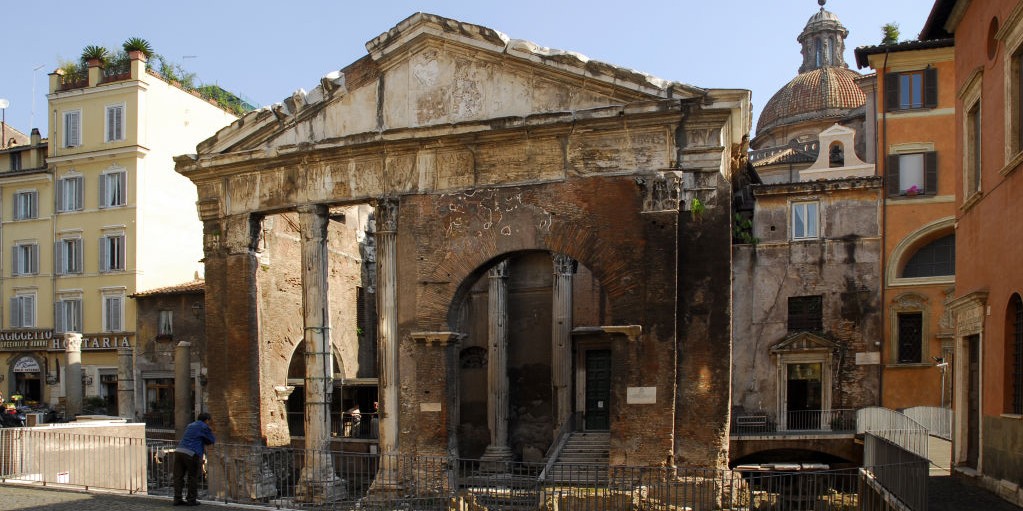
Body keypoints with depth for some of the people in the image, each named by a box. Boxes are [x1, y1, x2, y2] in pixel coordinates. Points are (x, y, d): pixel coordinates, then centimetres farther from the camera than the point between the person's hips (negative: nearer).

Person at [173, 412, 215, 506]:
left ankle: (177, 499, 7)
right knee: (193, 478, 5)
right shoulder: (204, 427, 4)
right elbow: (212, 440, 10)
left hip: (179, 451, 6)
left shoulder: (190, 426, 26)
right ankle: (191, 500, 7)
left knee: (178, 476, 7)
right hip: (191, 454, -6)